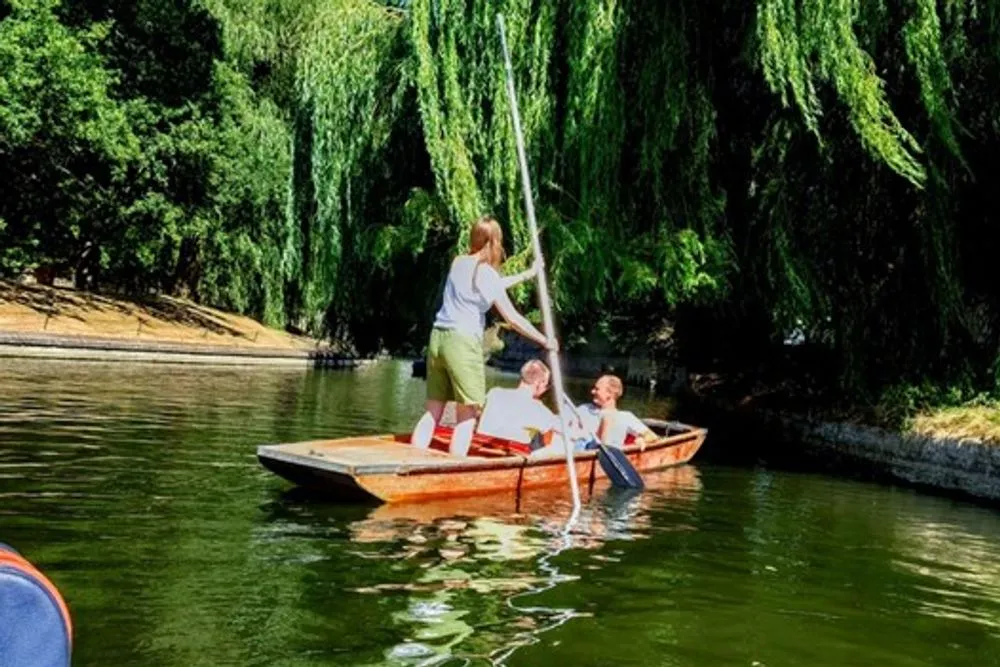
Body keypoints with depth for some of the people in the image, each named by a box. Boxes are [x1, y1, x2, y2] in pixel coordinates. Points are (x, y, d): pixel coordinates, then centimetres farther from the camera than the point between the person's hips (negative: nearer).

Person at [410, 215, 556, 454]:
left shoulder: (459, 262, 13)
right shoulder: (486, 272, -7)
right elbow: (512, 318, -6)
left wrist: (526, 274, 36)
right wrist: (545, 340, 4)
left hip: (438, 337, 7)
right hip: (463, 342, -7)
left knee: (432, 413, 10)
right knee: (467, 417, 0)